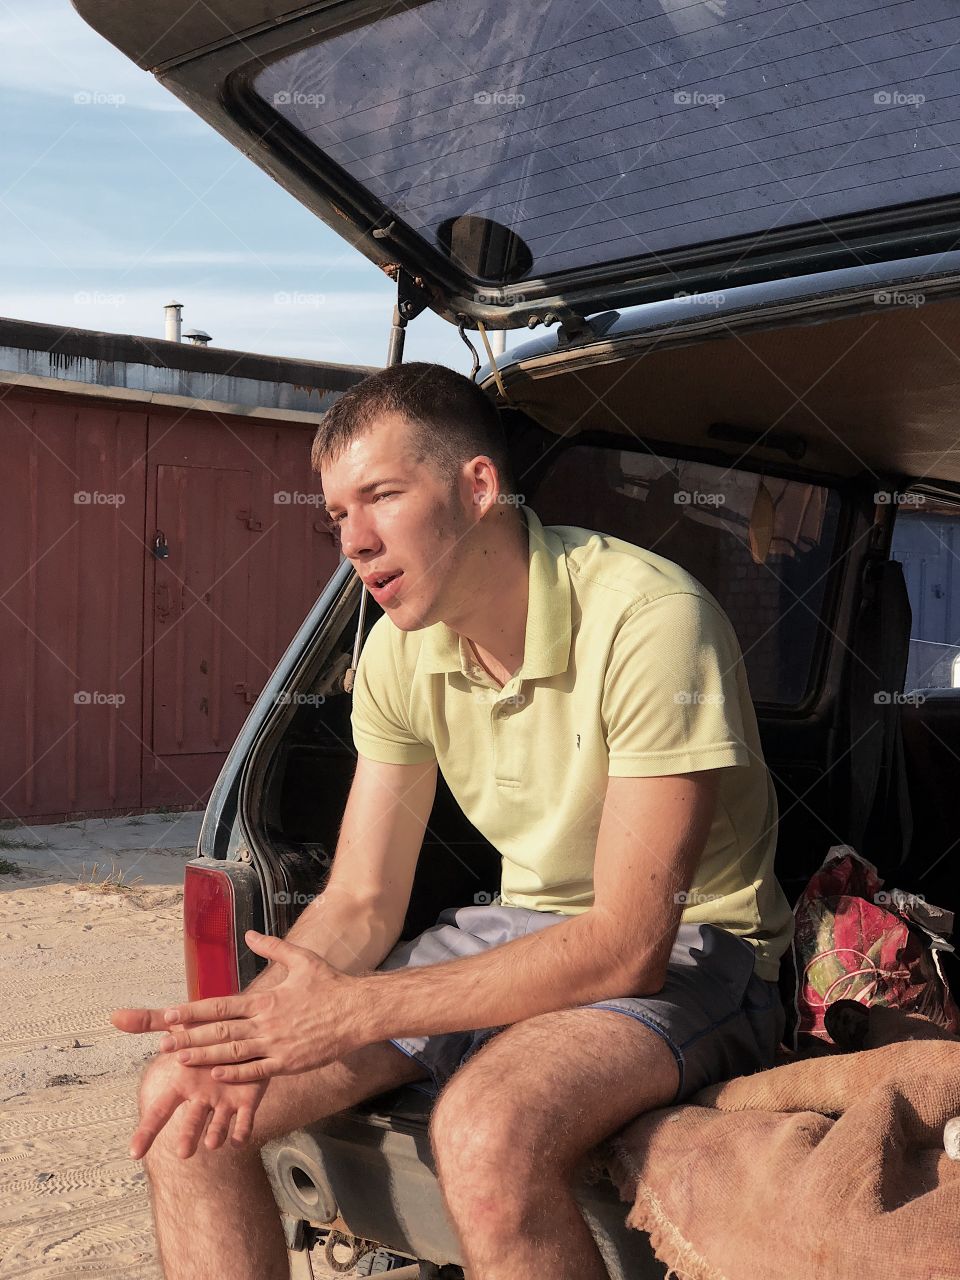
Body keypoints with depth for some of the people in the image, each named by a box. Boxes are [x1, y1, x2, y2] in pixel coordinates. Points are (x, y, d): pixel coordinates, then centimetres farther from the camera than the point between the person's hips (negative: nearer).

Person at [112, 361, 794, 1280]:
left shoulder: (648, 619, -24)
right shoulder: (400, 649, -2)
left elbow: (628, 946, -26)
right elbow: (360, 903, 2)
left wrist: (352, 1012, -28)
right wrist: (257, 1017, -20)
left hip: (683, 948, -6)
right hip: (520, 930, 6)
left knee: (486, 1131, -37)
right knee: (184, 1097, -8)